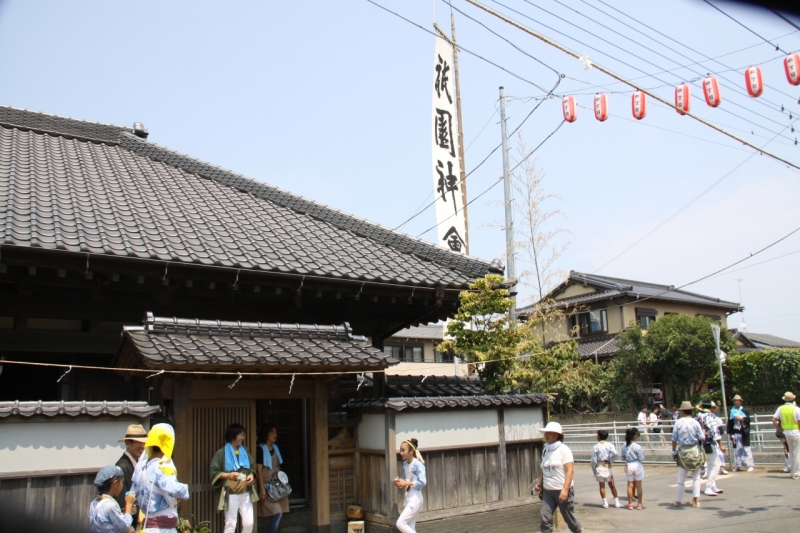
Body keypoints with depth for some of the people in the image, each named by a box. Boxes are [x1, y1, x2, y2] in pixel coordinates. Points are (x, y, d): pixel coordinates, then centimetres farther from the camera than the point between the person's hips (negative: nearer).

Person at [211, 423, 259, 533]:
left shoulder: (245, 451, 10)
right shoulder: (222, 453, -7)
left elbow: (252, 467, 19)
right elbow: (213, 472, -7)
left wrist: (251, 475, -2)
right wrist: (227, 475, -21)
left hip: (246, 494, 5)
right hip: (230, 495, -5)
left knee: (249, 523, 4)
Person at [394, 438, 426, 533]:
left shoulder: (418, 464, -14)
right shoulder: (405, 464, 10)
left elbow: (423, 482, -20)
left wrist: (407, 483, -21)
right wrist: (399, 482, -3)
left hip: (415, 498, -8)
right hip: (408, 498, 8)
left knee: (400, 523, -13)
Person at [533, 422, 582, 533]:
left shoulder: (563, 449, -10)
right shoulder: (545, 450, 8)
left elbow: (570, 470, -16)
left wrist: (565, 489, -23)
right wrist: (539, 483, 5)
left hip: (562, 491, -5)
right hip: (547, 491, 5)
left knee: (569, 517, 11)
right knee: (545, 519, -6)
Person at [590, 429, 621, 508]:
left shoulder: (595, 447, -5)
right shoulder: (609, 445, -2)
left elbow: (594, 460, -6)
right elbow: (614, 453, -21)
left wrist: (594, 470, 4)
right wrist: (610, 461, -5)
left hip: (599, 466, -1)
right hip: (607, 466, 1)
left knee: (602, 486, 7)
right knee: (612, 485, 13)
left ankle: (605, 503, 6)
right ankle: (617, 502, 14)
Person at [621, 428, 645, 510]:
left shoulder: (624, 446, -1)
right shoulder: (637, 447, -16)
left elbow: (623, 458, 5)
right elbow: (641, 458, -13)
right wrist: (642, 454, 5)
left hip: (628, 466, 4)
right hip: (637, 465, -4)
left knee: (630, 485, 11)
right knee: (638, 485, 7)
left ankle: (630, 504, 13)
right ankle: (639, 504, 13)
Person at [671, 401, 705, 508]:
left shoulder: (678, 423, -7)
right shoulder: (695, 423, -9)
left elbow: (674, 439, -5)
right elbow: (702, 438, -9)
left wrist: (674, 452, 6)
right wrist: (703, 433, 13)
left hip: (683, 451, 0)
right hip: (695, 451, 0)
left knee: (681, 478, 10)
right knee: (696, 477, 11)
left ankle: (678, 501, 17)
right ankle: (695, 500, 8)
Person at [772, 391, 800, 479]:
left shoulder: (780, 408, 2)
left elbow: (774, 420, -1)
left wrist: (779, 429, 7)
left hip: (786, 432, 4)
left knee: (791, 453, 19)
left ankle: (792, 470, 24)